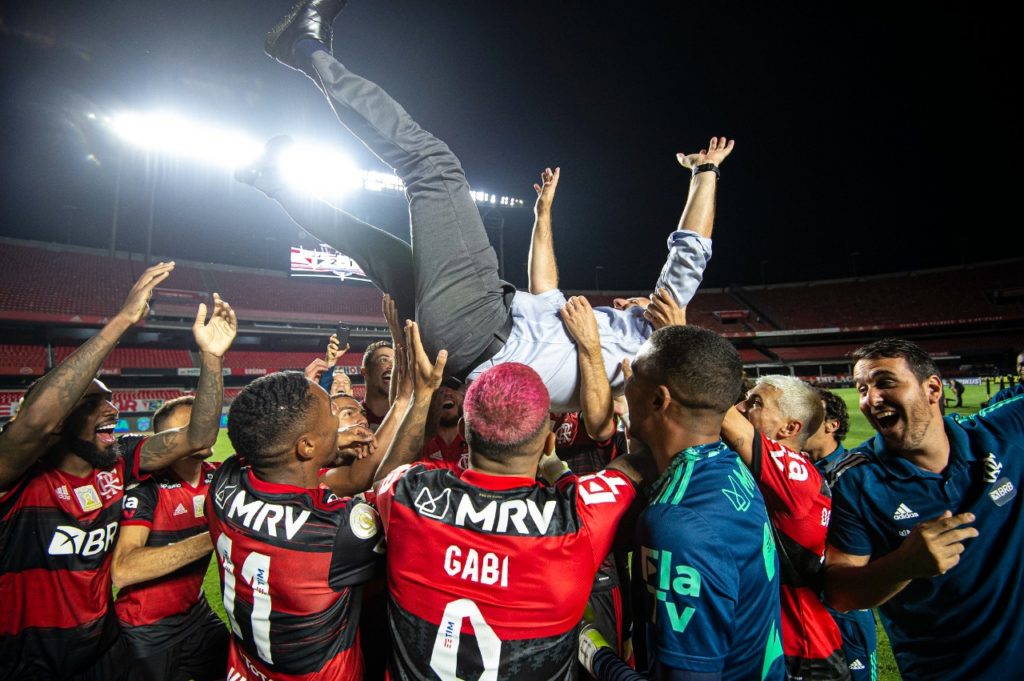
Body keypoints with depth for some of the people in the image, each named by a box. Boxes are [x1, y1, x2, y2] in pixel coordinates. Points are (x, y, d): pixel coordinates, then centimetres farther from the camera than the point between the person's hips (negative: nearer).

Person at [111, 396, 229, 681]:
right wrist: (212, 538, -37)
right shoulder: (148, 486, -23)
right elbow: (122, 571, -32)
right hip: (148, 631, -5)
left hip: (196, 612, 6)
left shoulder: (217, 477, -6)